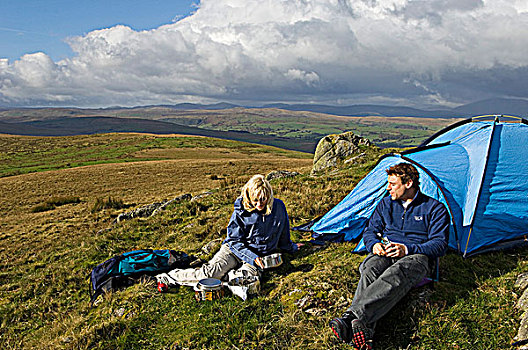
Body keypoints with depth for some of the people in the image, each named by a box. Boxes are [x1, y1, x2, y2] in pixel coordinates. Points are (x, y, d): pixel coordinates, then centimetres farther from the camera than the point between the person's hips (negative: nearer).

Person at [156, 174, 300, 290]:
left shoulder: (278, 207, -5)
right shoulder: (241, 210, -10)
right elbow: (235, 240, -8)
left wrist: (291, 248, 28)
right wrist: (252, 257, -20)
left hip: (260, 255, 1)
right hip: (235, 249, -1)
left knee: (247, 275, -33)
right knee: (211, 270, -26)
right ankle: (167, 278, -9)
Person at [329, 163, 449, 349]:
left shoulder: (435, 208, 5)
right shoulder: (386, 203, 18)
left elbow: (439, 244, -1)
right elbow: (370, 230, 20)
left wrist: (407, 249, -17)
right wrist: (374, 244, -6)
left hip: (416, 257, -3)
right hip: (385, 253, 4)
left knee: (395, 273, -41)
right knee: (371, 271, -35)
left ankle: (352, 316, -58)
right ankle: (363, 331, -56)